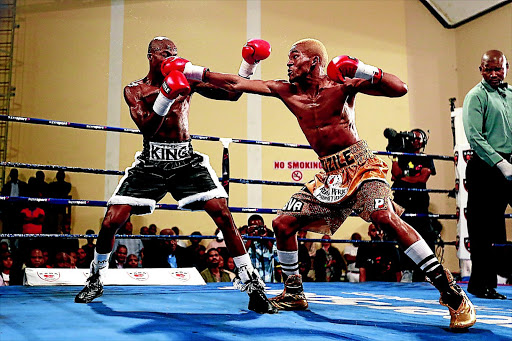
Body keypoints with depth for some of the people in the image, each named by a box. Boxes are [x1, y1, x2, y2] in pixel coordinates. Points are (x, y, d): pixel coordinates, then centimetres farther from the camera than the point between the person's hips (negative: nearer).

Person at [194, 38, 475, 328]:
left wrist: (365, 72, -22)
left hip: (360, 166, -6)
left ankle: (452, 293, -20)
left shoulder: (342, 83, -5)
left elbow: (400, 89, -9)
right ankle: (294, 294, 21)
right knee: (283, 224, 2)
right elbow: (236, 84, 9)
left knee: (385, 217, -29)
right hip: (330, 175, 6)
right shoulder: (286, 91, 9)